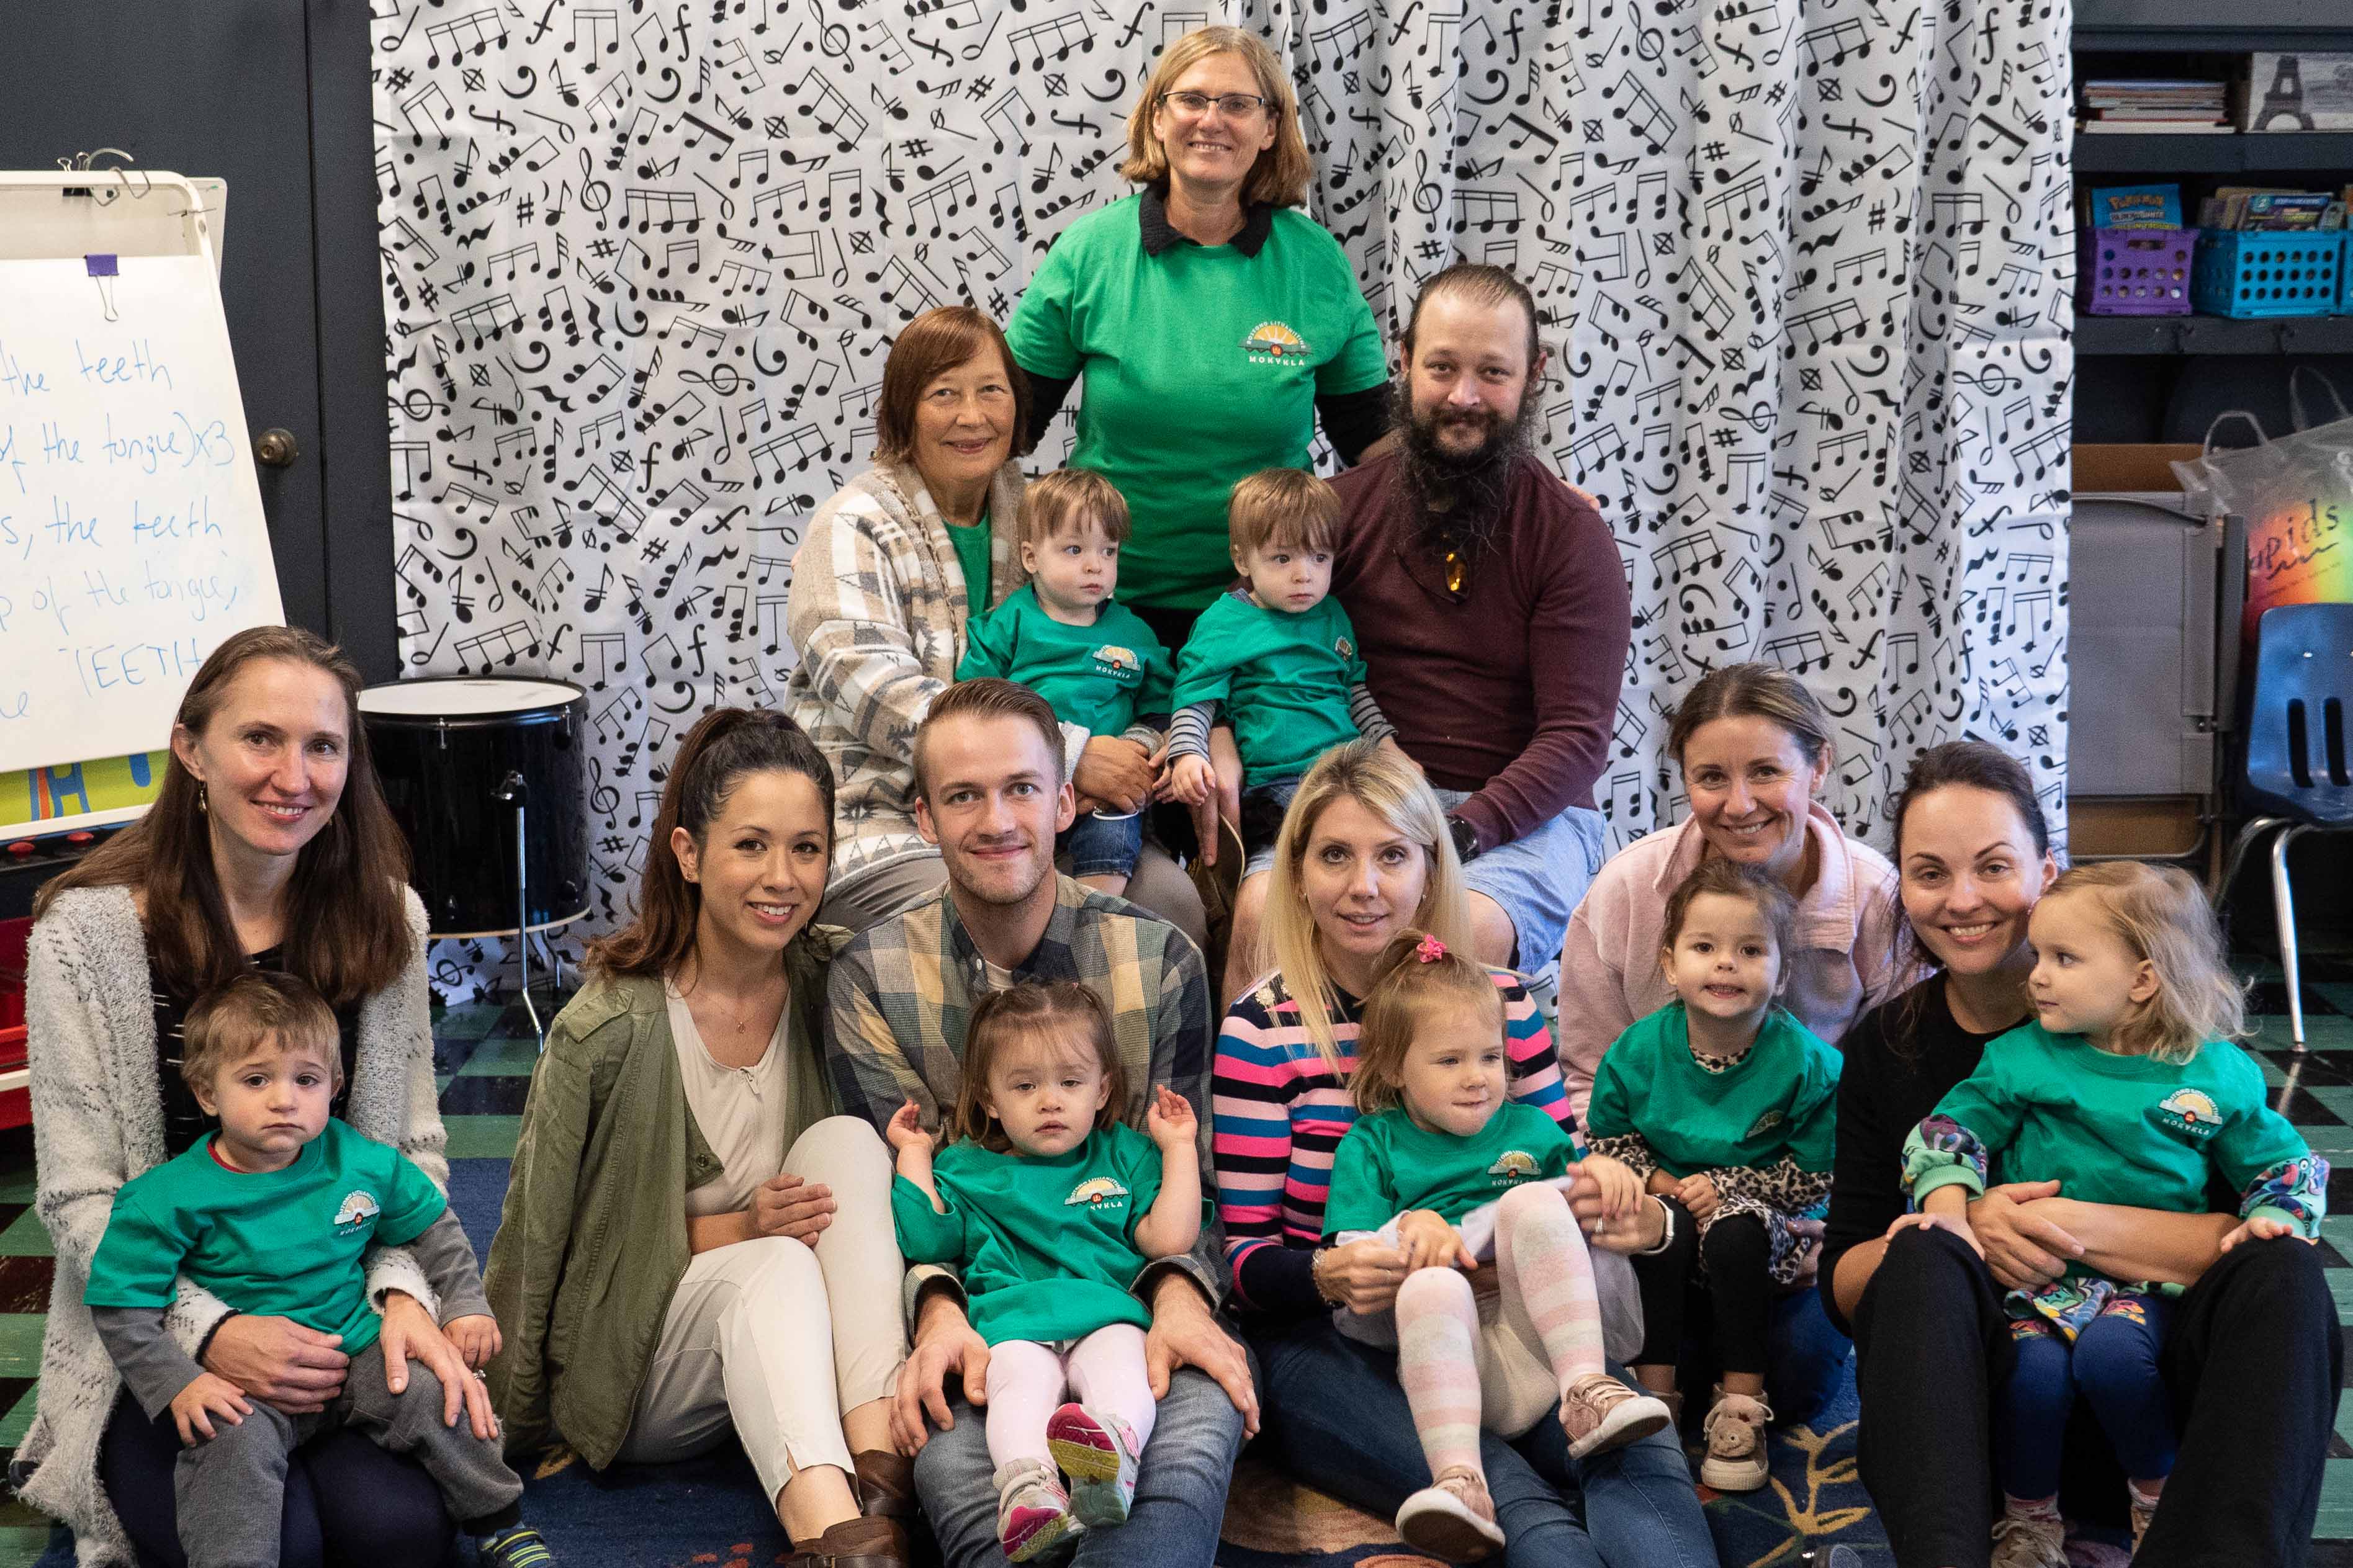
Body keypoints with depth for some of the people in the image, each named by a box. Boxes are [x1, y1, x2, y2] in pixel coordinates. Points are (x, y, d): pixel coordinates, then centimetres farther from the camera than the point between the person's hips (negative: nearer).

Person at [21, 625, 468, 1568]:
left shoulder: (383, 920, 2)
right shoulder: (87, 933, -9)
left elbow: (414, 1147, 6)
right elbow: (79, 1199, -9)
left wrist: (402, 1293, -14)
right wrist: (210, 1333, -24)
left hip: (342, 1315, 3)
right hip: (157, 1339, -2)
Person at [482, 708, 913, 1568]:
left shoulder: (833, 981, -4)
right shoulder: (610, 1028, -15)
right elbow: (544, 1234, -8)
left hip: (793, 1344, 4)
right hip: (628, 1361, -4)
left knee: (846, 1139, -19)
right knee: (774, 1267, -31)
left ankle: (880, 1471, -30)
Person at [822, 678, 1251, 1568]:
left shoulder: (1161, 961, 5)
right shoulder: (870, 979, 4)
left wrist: (1180, 1294, -19)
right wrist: (938, 1311, -23)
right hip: (973, 1305, 0)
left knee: (1199, 1428, -35)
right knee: (954, 1462, -36)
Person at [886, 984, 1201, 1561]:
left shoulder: (1126, 1155, 25)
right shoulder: (968, 1169, 25)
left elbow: (1170, 1239, 13)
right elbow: (925, 1239, 10)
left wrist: (1179, 1149, 16)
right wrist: (914, 1156, 16)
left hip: (1106, 1313, 1)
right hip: (1014, 1317, 0)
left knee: (1120, 1368, -36)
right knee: (1021, 1381, -36)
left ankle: (1111, 1457, -67)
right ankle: (1027, 1489, -63)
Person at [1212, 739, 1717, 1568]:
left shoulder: (1500, 1001, 9)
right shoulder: (1263, 1028, -1)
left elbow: (1563, 1169, 17)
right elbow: (1246, 1250, -2)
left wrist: (1634, 1213, -8)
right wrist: (1328, 1275, -26)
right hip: (1327, 1341, -3)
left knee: (1640, 1456, -28)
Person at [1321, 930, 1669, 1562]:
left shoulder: (1528, 1129, 25)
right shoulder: (1370, 1146, 15)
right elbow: (1350, 1255, 3)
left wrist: (1604, 1172, 1)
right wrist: (1412, 1227, -17)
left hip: (1542, 1343, 2)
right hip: (1456, 1355, -2)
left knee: (1532, 1201, -20)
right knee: (1431, 1284, -36)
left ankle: (1588, 1391, -30)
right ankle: (1460, 1484, -53)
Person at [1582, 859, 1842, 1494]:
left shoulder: (1804, 1061, -13)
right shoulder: (1640, 1050, -7)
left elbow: (1815, 1173, -10)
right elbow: (1607, 1136, 5)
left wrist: (1725, 1189, -18)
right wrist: (1661, 1182, -12)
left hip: (1764, 1213, -2)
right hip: (1669, 1196, 2)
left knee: (1737, 1237, -33)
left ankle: (1741, 1406, -17)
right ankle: (1654, 1394, -18)